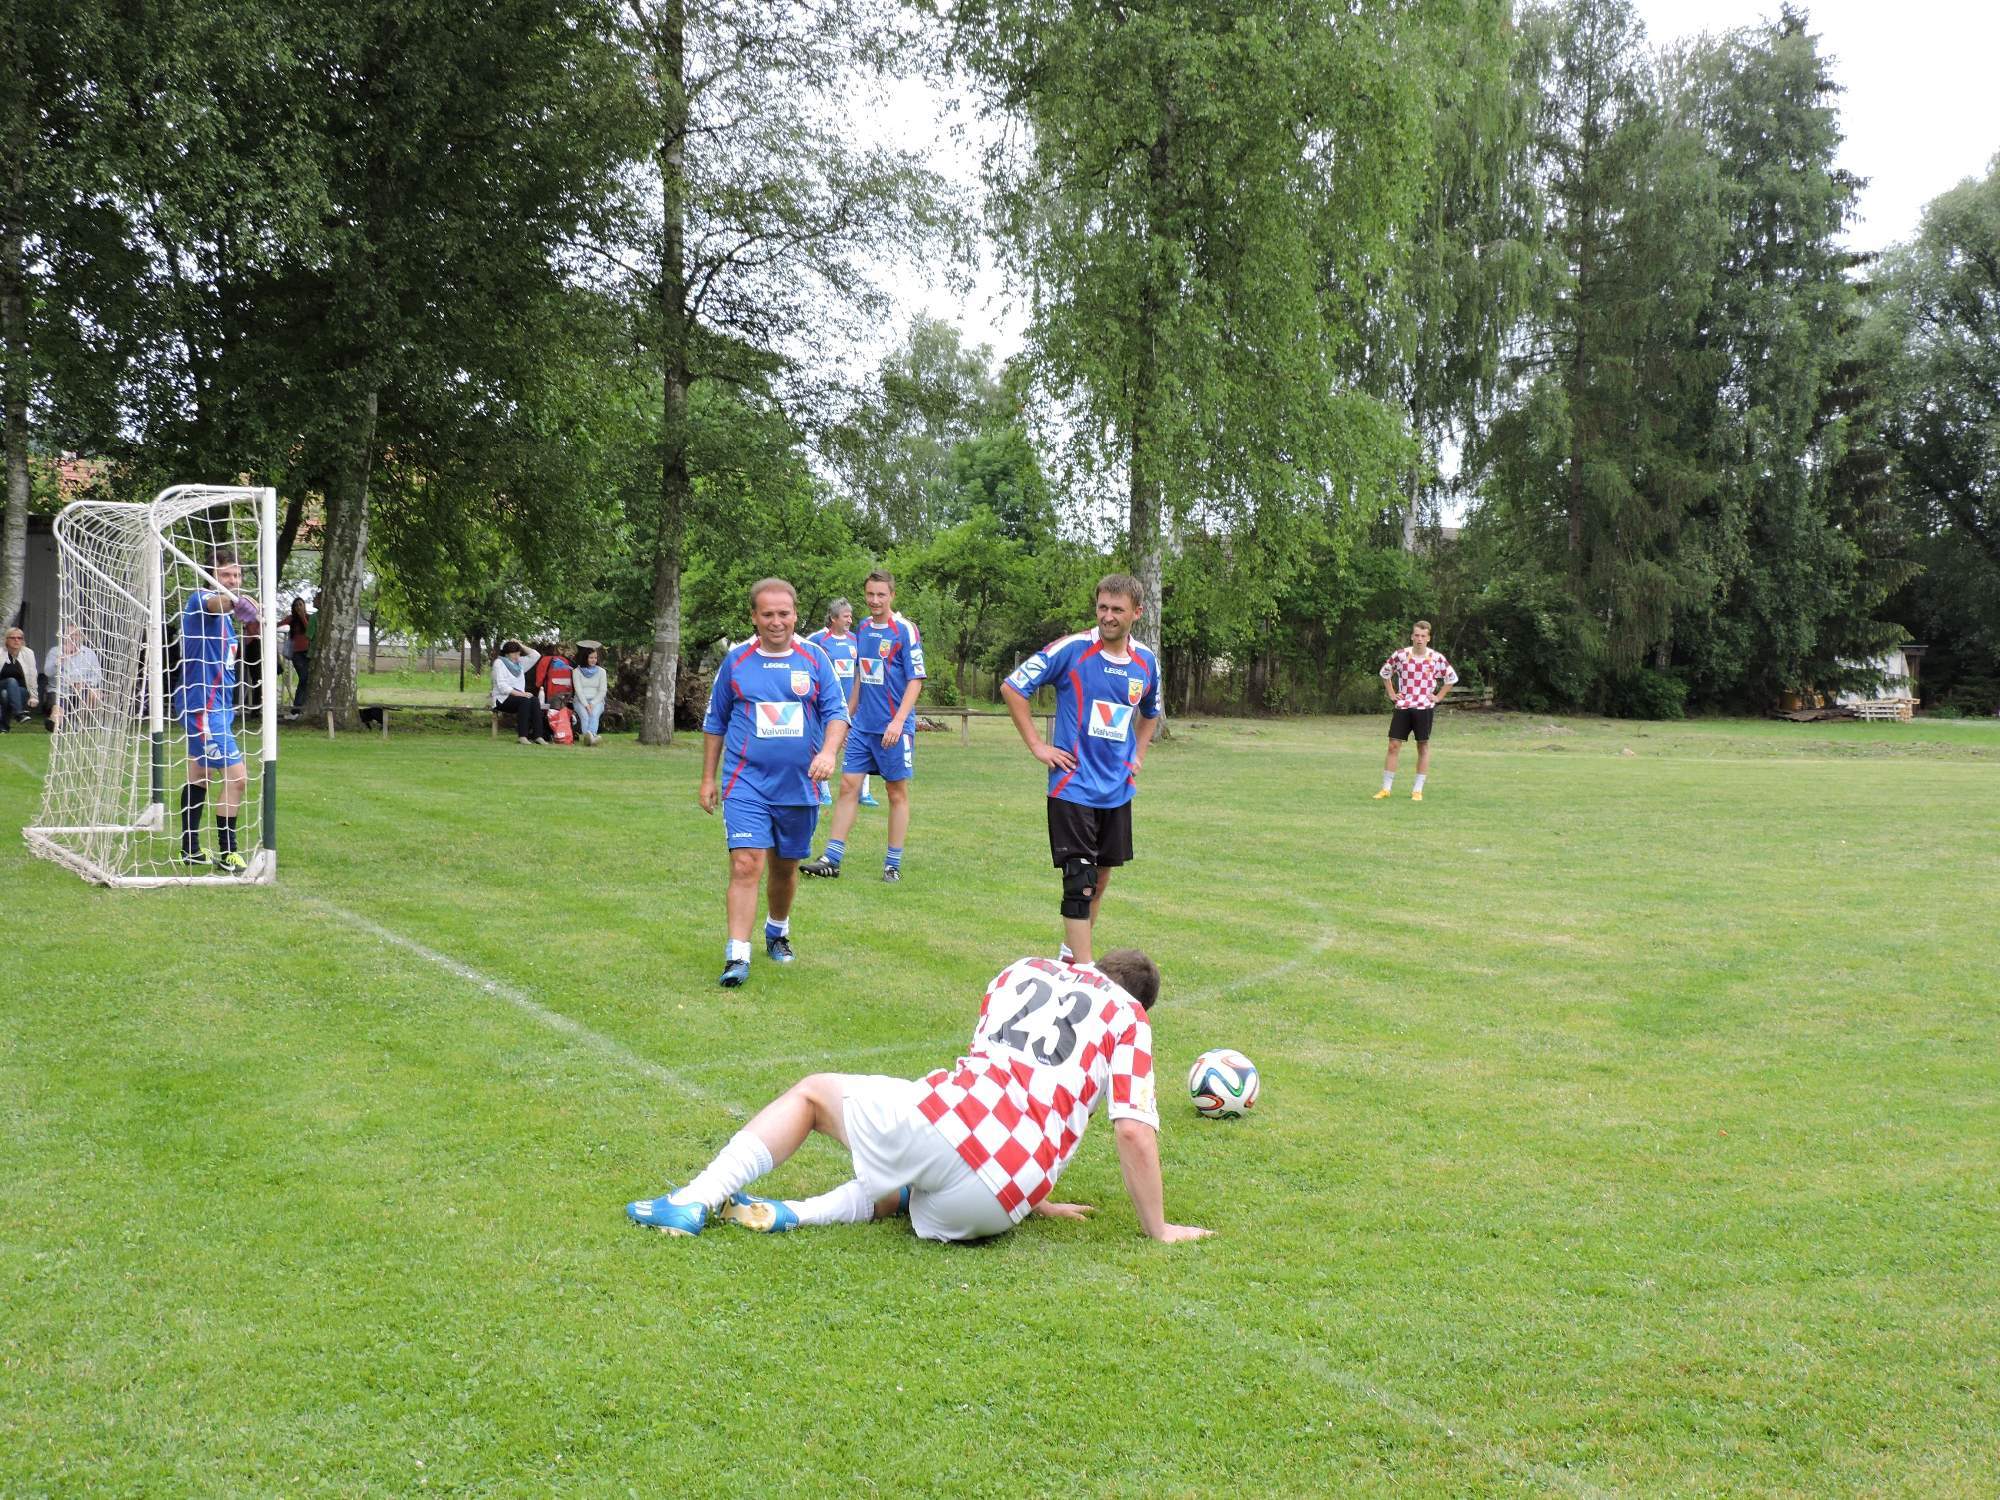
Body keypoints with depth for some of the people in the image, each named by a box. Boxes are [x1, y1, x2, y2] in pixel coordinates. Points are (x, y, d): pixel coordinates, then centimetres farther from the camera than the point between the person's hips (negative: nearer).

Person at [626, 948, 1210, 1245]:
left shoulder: (1023, 970, 27)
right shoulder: (1129, 1017, 17)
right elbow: (1134, 1131, 5)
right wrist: (1159, 1229, 17)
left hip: (943, 1118, 1)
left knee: (814, 1090, 27)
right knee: (915, 1187, 33)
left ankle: (697, 1200, 10)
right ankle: (794, 1214, 3)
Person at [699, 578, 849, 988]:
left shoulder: (815, 658, 3)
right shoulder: (736, 660, 3)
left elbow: (836, 711, 0)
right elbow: (715, 722, 11)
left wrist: (829, 751, -20)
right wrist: (708, 778, 11)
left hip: (799, 786, 2)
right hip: (747, 784, -2)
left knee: (786, 866, 14)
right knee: (746, 864, -15)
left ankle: (777, 932, 39)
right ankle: (737, 957, -15)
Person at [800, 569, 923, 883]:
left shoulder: (905, 631, -9)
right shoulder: (863, 628, 9)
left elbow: (916, 680, -12)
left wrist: (898, 721, -21)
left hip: (892, 729, -5)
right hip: (862, 726, 6)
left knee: (897, 793, 4)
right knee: (848, 786, 2)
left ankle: (893, 865, 12)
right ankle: (831, 859, 5)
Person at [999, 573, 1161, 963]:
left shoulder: (1146, 661, 5)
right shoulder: (1071, 649, -12)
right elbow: (1011, 687, -7)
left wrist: (1138, 756, 12)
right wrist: (1037, 746, -9)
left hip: (1118, 791, 6)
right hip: (1073, 788, -6)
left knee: (1100, 877, 15)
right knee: (1080, 882, -10)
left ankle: (1071, 953, 32)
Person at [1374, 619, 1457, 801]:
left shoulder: (1436, 659, -2)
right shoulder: (1400, 655, -1)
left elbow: (1452, 678, 11)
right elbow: (1385, 672, 16)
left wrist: (1438, 697, 3)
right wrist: (1391, 694, 8)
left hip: (1424, 707, -1)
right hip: (1403, 706, 1)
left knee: (1423, 747, 2)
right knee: (1394, 745, -2)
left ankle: (1418, 790, 9)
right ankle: (1386, 788, 5)